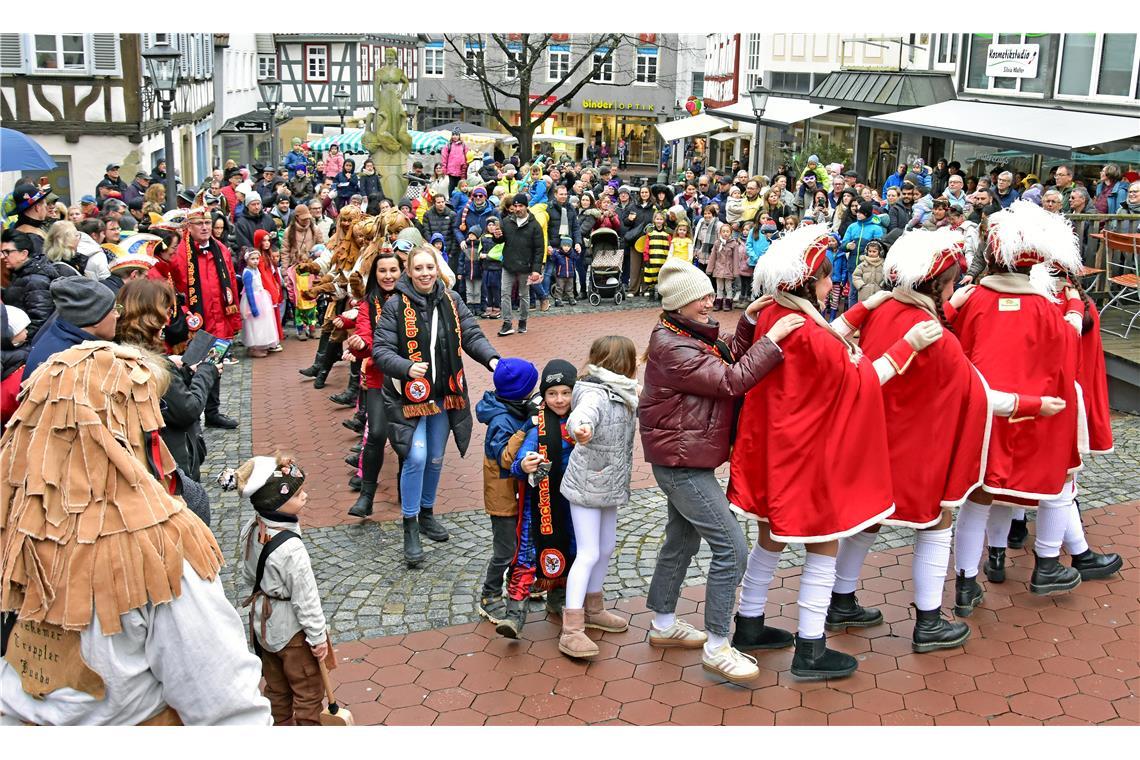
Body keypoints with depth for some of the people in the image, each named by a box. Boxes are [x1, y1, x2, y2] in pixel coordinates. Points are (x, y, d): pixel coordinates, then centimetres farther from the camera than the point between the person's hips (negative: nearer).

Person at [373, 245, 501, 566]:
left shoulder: (451, 301, 1)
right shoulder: (396, 305, -12)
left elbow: (472, 335, -3)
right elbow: (380, 350, -14)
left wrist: (492, 359, -23)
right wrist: (407, 368, -33)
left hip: (444, 396, 5)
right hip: (409, 396, -5)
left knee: (435, 459, 16)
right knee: (416, 457, -15)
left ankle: (426, 512, 39)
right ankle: (410, 528, 1)